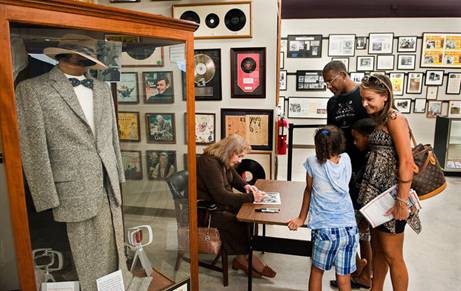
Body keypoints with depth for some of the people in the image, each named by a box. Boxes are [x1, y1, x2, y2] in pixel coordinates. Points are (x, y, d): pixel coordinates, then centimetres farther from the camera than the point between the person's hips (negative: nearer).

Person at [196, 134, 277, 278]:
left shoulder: (225, 161, 4)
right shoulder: (209, 163, -25)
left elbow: (235, 178, 19)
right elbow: (220, 195, -32)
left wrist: (246, 186, -4)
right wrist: (250, 197, -30)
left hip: (222, 204, 9)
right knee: (239, 223, -21)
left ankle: (242, 258, -2)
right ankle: (247, 257, 1)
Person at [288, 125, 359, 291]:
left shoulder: (313, 162, -5)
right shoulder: (346, 159, 4)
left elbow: (309, 191, 8)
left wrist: (301, 218, 18)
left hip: (325, 230, -3)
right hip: (349, 229, 3)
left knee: (317, 270, 18)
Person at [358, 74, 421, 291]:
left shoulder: (394, 119, -14)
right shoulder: (377, 119, 12)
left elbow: (406, 162, -19)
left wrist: (402, 201, -20)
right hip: (374, 191, 8)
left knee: (392, 254, 4)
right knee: (377, 248, 19)